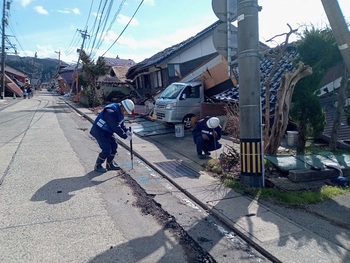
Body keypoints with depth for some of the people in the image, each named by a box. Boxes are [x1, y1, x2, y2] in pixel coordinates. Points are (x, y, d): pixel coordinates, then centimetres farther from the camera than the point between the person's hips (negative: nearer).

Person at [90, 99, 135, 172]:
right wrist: (125, 136, -26)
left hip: (108, 131, 10)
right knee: (107, 149, -10)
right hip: (99, 131, -10)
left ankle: (110, 164, 25)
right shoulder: (111, 112, -31)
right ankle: (97, 166, 9)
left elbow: (121, 124, 10)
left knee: (114, 146, 10)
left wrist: (127, 131, -4)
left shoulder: (119, 111, 0)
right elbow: (116, 127, -31)